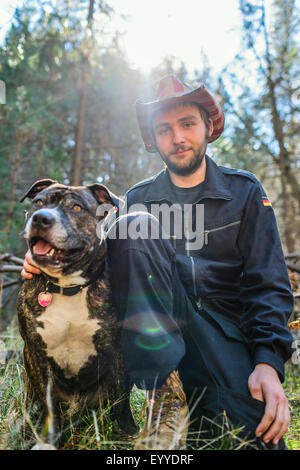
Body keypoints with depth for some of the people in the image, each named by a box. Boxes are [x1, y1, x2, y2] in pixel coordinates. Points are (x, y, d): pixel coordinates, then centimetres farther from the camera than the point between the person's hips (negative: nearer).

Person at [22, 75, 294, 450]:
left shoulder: (244, 191, 7)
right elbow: (106, 261, 7)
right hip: (159, 330, 2)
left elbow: (268, 285, 1)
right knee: (133, 227, -24)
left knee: (261, 435, -28)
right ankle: (166, 396, -24)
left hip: (227, 332, -1)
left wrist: (268, 361, -14)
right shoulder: (139, 198, 11)